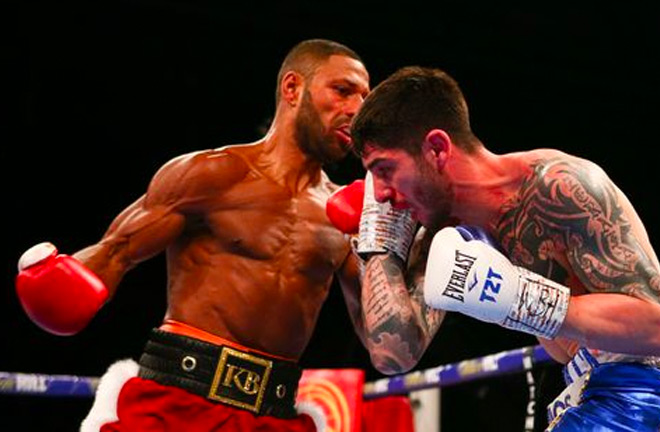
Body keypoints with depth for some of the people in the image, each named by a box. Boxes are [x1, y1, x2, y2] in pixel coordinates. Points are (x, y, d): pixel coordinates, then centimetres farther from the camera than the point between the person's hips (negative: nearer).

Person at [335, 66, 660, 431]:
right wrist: (380, 239, -3)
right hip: (587, 397, 8)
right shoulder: (442, 237, 3)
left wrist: (518, 298, -31)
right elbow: (394, 354, -6)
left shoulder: (557, 185, -19)